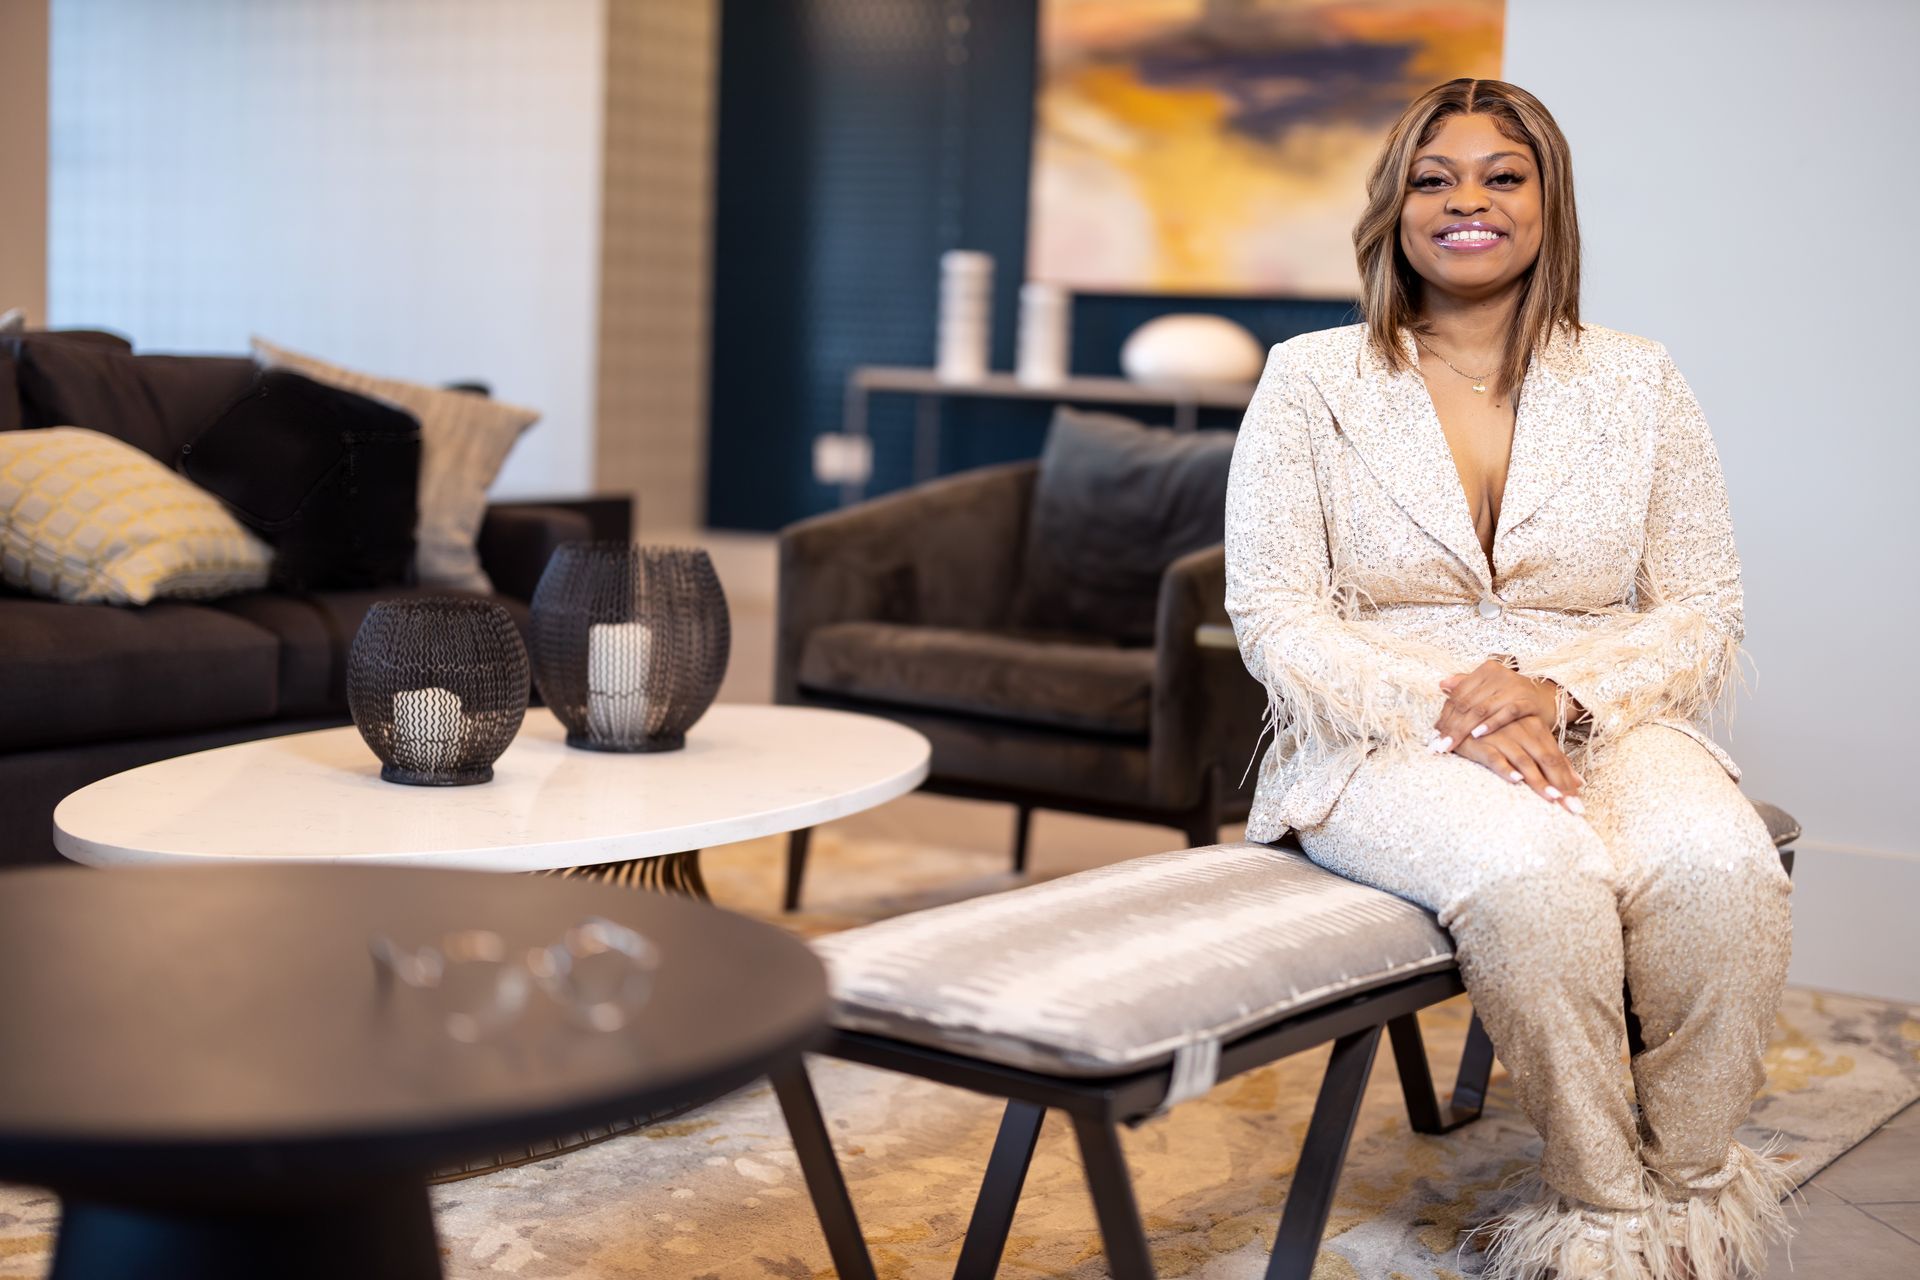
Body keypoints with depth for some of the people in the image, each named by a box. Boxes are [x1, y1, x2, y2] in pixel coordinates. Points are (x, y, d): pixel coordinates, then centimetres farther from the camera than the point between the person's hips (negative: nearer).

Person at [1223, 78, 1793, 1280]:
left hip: (1603, 724, 2)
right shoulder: (1311, 381, 4)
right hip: (1386, 740, -2)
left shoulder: (1638, 384, 9)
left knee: (1723, 869, -31)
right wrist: (1448, 712, -18)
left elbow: (1704, 618, 5)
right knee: (1536, 873, -35)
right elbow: (1276, 617, -3)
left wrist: (1558, 690, -15)